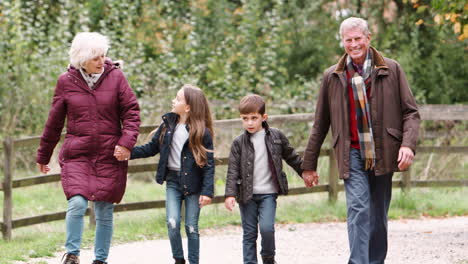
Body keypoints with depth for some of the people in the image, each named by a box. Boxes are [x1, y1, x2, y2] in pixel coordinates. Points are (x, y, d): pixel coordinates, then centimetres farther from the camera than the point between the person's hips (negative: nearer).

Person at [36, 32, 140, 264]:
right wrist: (43, 155, 18)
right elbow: (54, 122, 11)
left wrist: (127, 141, -14)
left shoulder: (115, 77, 0)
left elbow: (131, 112, 2)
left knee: (105, 210, 5)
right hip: (76, 155, -1)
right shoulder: (66, 82, 2)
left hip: (109, 155, 1)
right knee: (77, 203, -20)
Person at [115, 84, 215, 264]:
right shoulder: (168, 124, 3)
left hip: (193, 183, -3)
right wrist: (129, 153, -1)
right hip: (173, 180, 3)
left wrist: (207, 191, -17)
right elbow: (152, 148, 12)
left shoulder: (202, 133, -11)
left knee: (191, 227, 3)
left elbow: (209, 163, -11)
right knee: (172, 223, -9)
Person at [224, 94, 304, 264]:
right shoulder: (239, 143, -1)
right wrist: (230, 194, -13)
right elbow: (233, 170, -3)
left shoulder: (276, 136, 1)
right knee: (249, 233, 4)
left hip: (268, 193, -1)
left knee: (266, 228, -14)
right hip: (246, 194, 1)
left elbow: (292, 157, 14)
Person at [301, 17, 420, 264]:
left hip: (382, 155, 1)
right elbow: (320, 125, 13)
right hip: (352, 155, -1)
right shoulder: (333, 77, 6)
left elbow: (410, 112, 4)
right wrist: (309, 164, 14)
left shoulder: (392, 70, 3)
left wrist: (408, 144, -13)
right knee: (358, 208, -16)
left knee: (378, 215, 8)